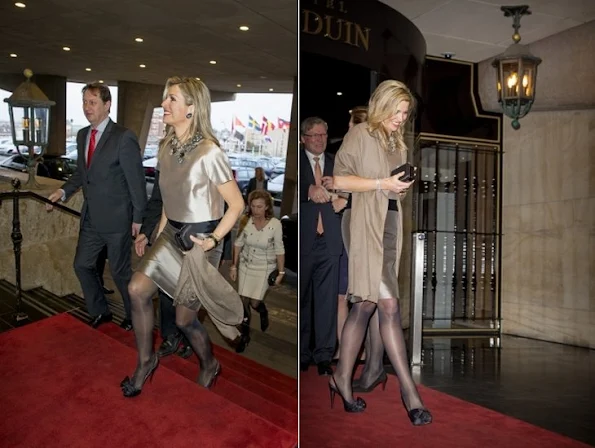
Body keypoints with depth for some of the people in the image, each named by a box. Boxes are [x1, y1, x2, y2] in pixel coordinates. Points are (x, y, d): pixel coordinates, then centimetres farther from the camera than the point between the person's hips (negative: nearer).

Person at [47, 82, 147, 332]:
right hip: (91, 218, 7)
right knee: (82, 265, 15)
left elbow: (136, 180, -14)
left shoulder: (123, 138, -16)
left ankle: (134, 317, 29)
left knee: (120, 271, 6)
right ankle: (100, 311, 36)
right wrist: (63, 191, -1)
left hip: (116, 219, -7)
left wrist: (138, 218, -11)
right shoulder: (82, 135, 7)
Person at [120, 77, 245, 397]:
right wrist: (162, 228, 14)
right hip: (172, 234, 6)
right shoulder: (166, 146, 3)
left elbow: (236, 204, -15)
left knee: (184, 318, 4)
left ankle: (210, 366, 33)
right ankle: (145, 361, 14)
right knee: (137, 289, -8)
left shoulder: (209, 153, -20)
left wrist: (213, 240, -17)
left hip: (200, 239, -6)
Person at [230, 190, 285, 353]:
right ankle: (245, 335, 28)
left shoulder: (275, 224, -22)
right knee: (244, 301, 8)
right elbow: (238, 244, -2)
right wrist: (234, 266, 1)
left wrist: (281, 272, -7)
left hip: (265, 267, -3)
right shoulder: (245, 221, -15)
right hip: (245, 265, 3)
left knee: (254, 303, 0)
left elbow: (279, 249, -12)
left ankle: (263, 312, 38)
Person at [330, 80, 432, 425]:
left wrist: (403, 187, 8)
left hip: (391, 224, 7)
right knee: (389, 305, -10)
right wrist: (381, 183, -14)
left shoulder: (399, 143, 20)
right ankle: (409, 389, -4)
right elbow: (339, 179, -8)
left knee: (366, 304, 9)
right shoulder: (360, 135, -1)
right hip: (367, 227, -7)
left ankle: (343, 379, 20)